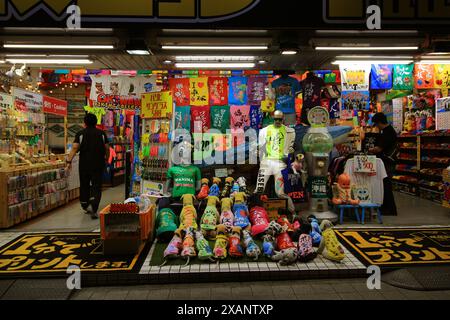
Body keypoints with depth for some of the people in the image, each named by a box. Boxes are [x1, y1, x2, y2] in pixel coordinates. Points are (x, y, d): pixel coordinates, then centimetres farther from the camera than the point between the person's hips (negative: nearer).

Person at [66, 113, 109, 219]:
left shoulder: (80, 134, 0)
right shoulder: (102, 134, 3)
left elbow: (75, 148, -10)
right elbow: (107, 148, 4)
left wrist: (69, 161, -8)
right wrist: (106, 159, 20)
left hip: (84, 164, 1)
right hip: (98, 164, 0)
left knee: (84, 186, 16)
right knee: (96, 187, 0)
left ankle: (85, 207, 29)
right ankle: (93, 208, -19)